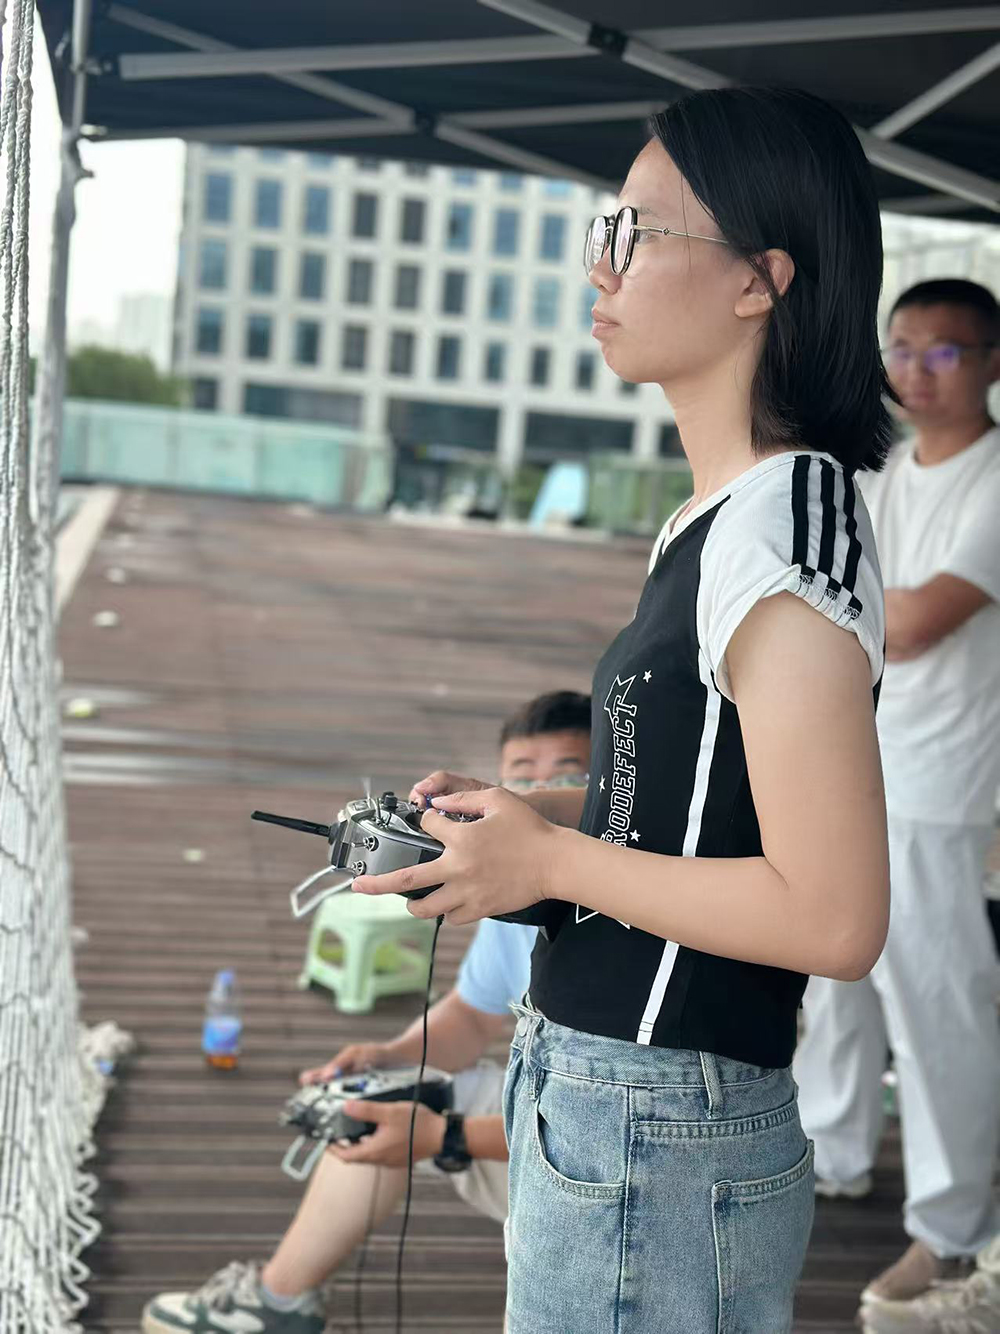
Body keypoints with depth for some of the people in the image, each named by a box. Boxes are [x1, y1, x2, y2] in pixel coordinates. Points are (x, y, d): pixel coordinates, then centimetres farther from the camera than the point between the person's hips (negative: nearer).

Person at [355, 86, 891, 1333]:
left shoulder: (791, 524, -20)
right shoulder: (718, 518, 10)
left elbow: (831, 917, -25)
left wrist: (551, 860, -16)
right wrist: (522, 810, 6)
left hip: (653, 1144, -9)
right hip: (595, 1093, 9)